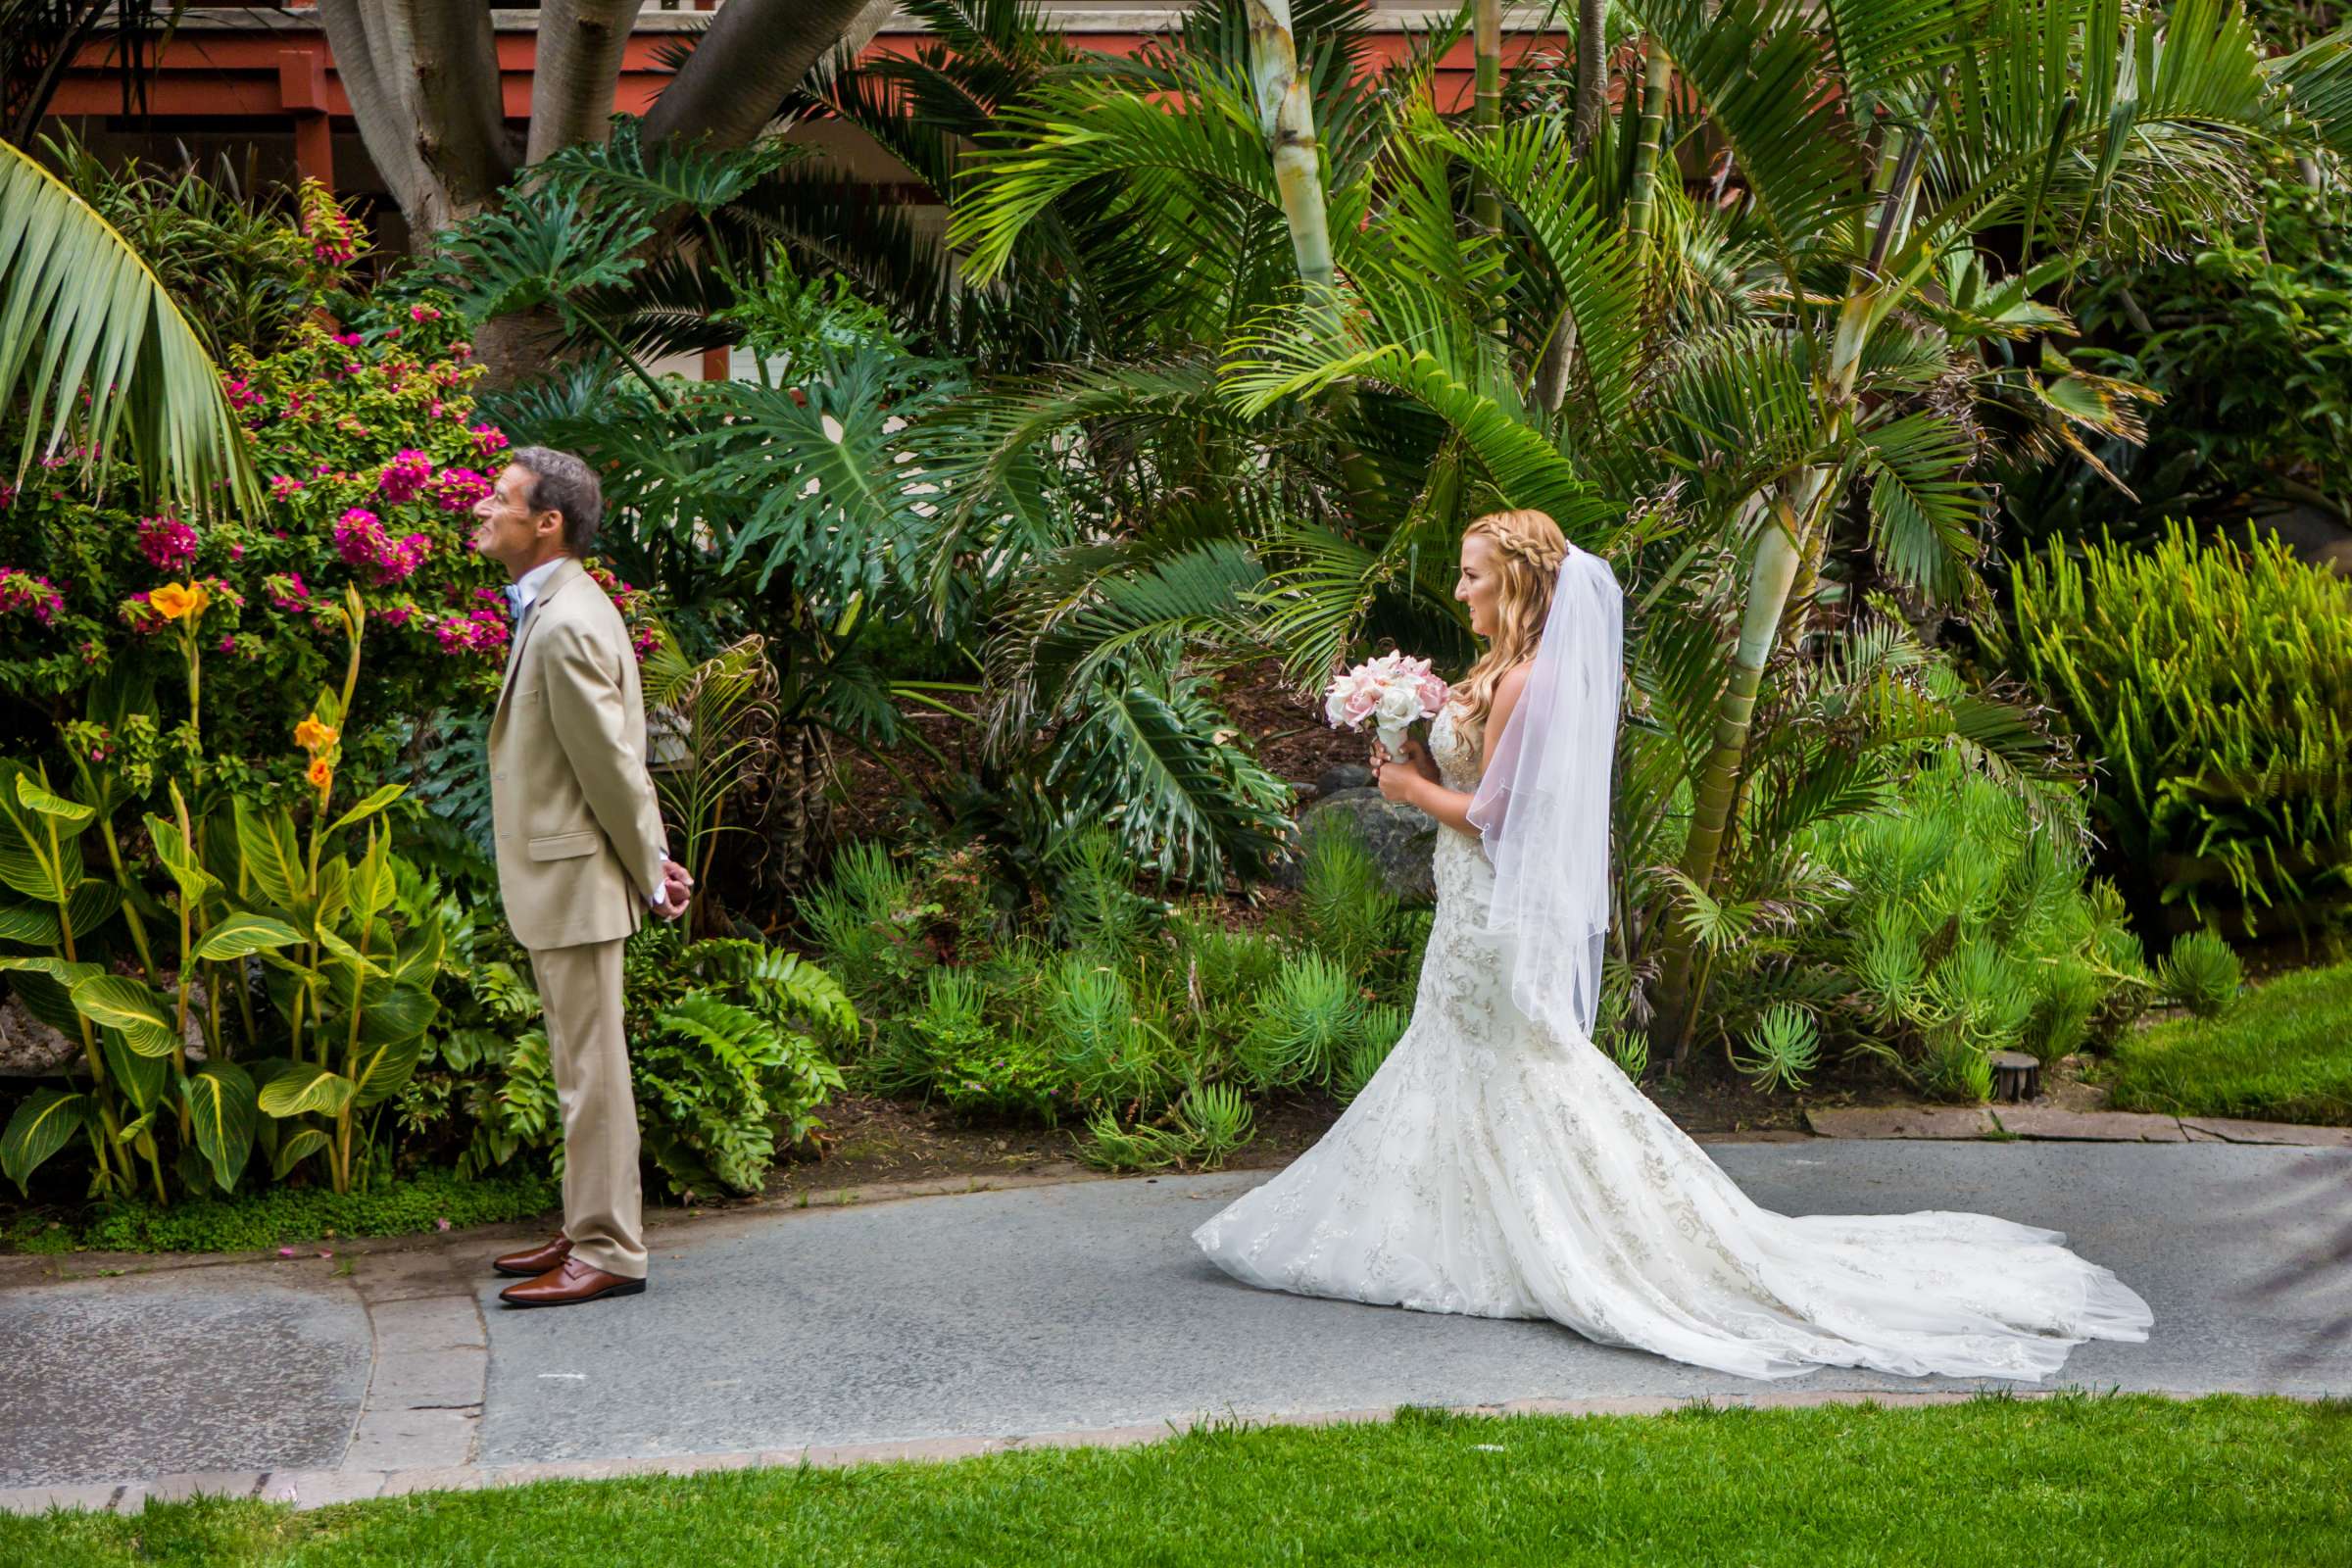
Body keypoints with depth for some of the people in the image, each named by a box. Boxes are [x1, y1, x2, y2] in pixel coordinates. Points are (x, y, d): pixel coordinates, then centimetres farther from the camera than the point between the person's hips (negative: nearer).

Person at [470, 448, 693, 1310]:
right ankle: (591, 1230, 27)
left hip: (577, 881, -10)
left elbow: (612, 765, -18)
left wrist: (648, 873, -9)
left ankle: (608, 1252, 4)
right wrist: (650, 860, 14)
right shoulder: (554, 609, 12)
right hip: (559, 881, 10)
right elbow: (616, 762, 15)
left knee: (590, 1069, -3)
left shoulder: (566, 625, -21)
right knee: (581, 1066, 17)